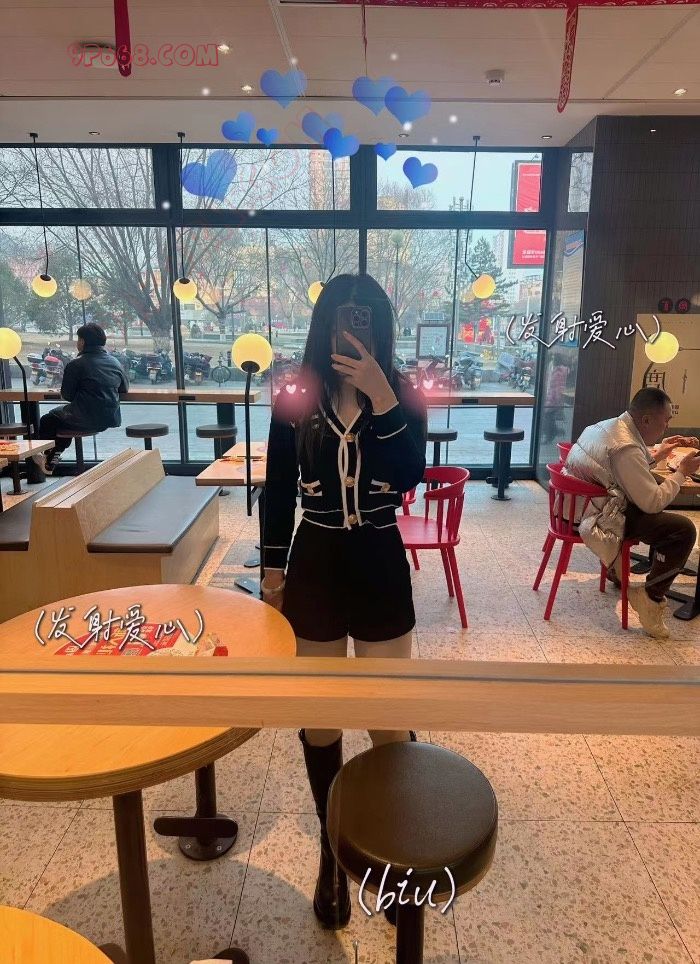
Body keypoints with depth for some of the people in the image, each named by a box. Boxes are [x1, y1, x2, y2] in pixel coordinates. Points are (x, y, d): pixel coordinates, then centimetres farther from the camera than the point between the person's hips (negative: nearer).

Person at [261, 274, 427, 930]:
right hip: (315, 569, 1)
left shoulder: (404, 398, -4)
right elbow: (278, 493, 2)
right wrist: (272, 573, 3)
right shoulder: (294, 402, -3)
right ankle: (333, 847, 38)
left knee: (391, 720, 10)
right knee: (319, 720, 14)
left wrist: (380, 396, -27)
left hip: (380, 570, 0)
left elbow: (408, 478, -20)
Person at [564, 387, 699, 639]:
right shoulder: (626, 448, -24)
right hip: (597, 520, -10)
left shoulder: (607, 425, 6)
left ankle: (616, 561, 37)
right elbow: (653, 502, -19)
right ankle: (651, 598, -2)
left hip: (576, 507, 10)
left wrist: (656, 455, 16)